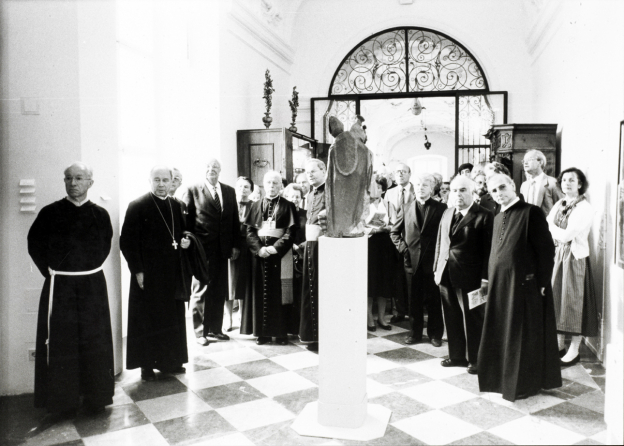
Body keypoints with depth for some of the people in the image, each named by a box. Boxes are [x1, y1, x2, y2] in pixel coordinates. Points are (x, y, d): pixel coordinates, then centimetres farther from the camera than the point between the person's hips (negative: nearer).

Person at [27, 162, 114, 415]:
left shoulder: (100, 215, 1)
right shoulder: (50, 213, -3)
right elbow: (35, 244, 5)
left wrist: (89, 268, 6)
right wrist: (50, 271, 0)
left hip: (93, 285, 1)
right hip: (59, 287, -1)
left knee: (95, 341, 7)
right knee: (60, 342, 4)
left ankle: (96, 398, 22)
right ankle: (61, 401, 19)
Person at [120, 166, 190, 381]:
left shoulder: (176, 206, 8)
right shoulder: (137, 206, -9)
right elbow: (126, 241, -11)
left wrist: (185, 241, -1)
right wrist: (137, 270, -14)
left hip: (172, 273, 6)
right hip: (148, 274, -6)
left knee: (173, 318, 12)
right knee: (148, 320, 4)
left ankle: (169, 360, 26)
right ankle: (147, 364, 17)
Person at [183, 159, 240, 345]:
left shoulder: (229, 191, 12)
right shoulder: (193, 190, 0)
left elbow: (235, 220, 11)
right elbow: (186, 219, -2)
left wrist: (235, 245, 6)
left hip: (223, 249, 4)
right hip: (202, 249, -4)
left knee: (219, 292, 10)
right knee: (200, 291, 3)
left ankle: (215, 328, 23)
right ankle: (200, 331, 15)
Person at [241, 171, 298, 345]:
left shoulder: (288, 206, 3)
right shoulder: (256, 206, 11)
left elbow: (291, 231, -5)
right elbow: (249, 231, 5)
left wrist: (275, 248, -16)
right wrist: (259, 248, -11)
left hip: (280, 255, -2)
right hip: (259, 255, 3)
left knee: (279, 294, 1)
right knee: (260, 293, 4)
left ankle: (281, 332, 9)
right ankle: (262, 332, 12)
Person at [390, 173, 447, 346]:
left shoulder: (441, 208, -1)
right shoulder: (407, 209, 9)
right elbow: (394, 231, 14)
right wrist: (402, 248, 2)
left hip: (433, 261, -2)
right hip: (412, 261, 3)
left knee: (434, 300, 5)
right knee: (414, 300, 10)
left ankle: (435, 334, 20)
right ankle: (415, 332, 22)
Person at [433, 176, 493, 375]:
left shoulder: (484, 216, -8)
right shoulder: (447, 213, 12)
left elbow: (488, 249, -11)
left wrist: (485, 277, -14)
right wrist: (436, 268, 11)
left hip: (470, 277, -6)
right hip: (446, 276, 6)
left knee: (472, 319, 7)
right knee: (451, 318, 14)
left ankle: (475, 359, 23)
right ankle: (456, 355, 29)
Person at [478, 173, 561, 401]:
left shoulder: (531, 213, -10)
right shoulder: (498, 218, 13)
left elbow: (546, 249, -12)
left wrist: (542, 284, -14)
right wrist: (489, 280, 10)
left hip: (524, 284, -7)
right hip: (499, 285, 7)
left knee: (523, 337, 5)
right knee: (502, 335, 14)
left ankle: (524, 383, 20)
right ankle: (502, 377, 30)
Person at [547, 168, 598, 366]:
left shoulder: (584, 208, -12)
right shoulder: (559, 205, 10)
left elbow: (566, 235, -18)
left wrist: (551, 226, -5)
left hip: (574, 257, -7)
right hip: (556, 255, 7)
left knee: (574, 301, 1)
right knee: (556, 297, 11)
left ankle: (574, 350, 12)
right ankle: (559, 344, 23)